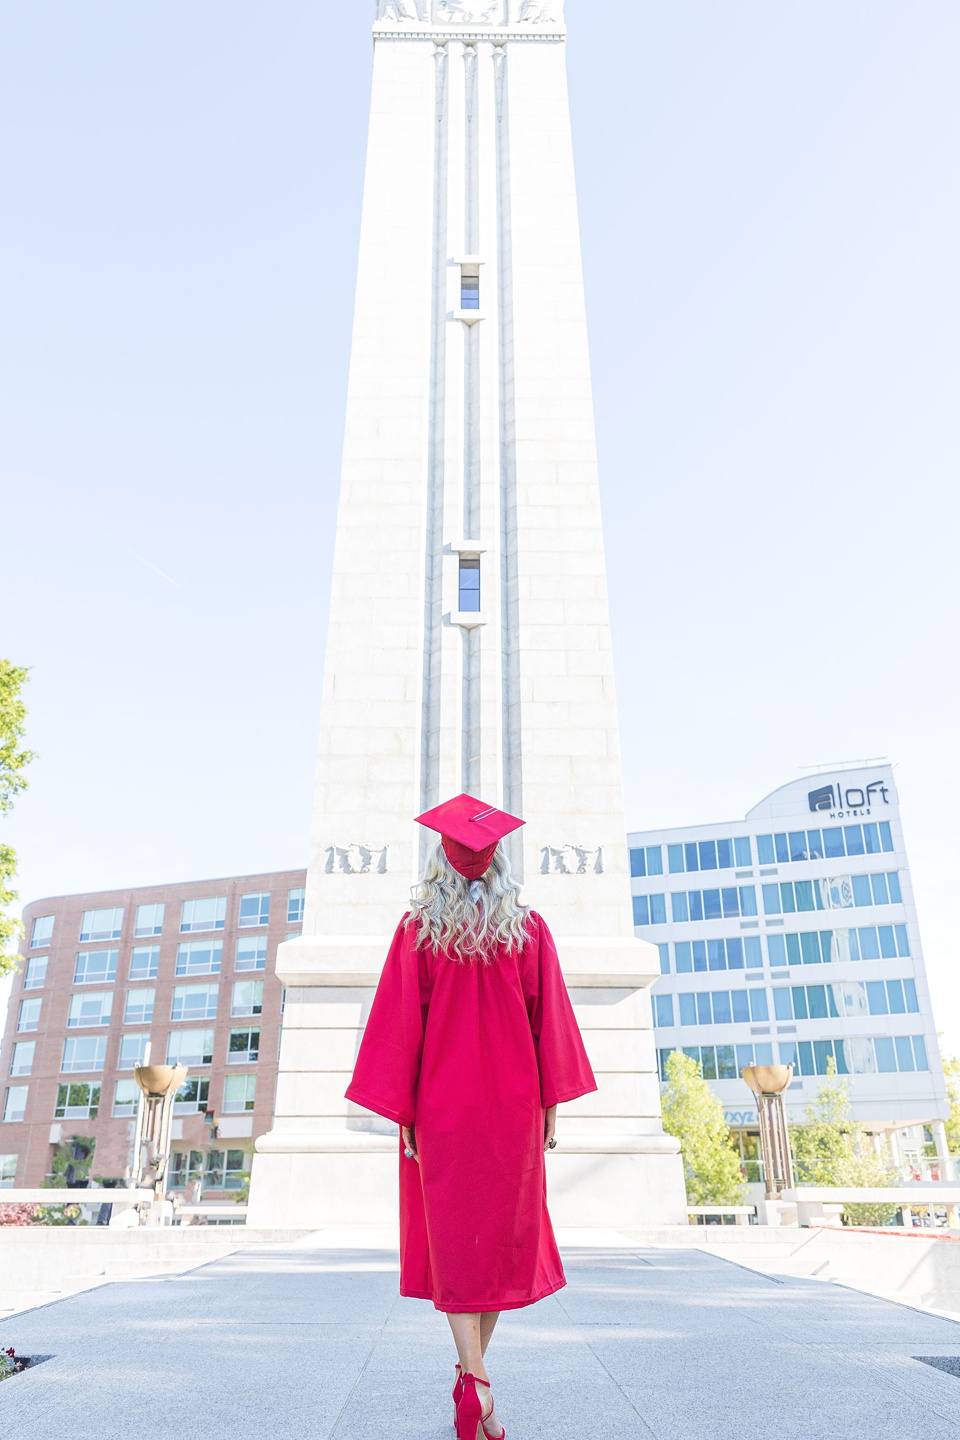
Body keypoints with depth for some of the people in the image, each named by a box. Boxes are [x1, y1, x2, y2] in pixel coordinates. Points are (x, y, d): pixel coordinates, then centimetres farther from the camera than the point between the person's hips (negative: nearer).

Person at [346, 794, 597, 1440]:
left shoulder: (418, 930, -4)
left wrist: (401, 1111, 0)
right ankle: (472, 1370, 24)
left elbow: (402, 1025, -5)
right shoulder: (530, 928, 0)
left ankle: (477, 1382, -6)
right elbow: (549, 1022, 1)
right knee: (505, 1234, 14)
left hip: (441, 1103, -1)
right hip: (513, 1104, 1)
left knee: (455, 1240, 6)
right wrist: (551, 1104, 7)